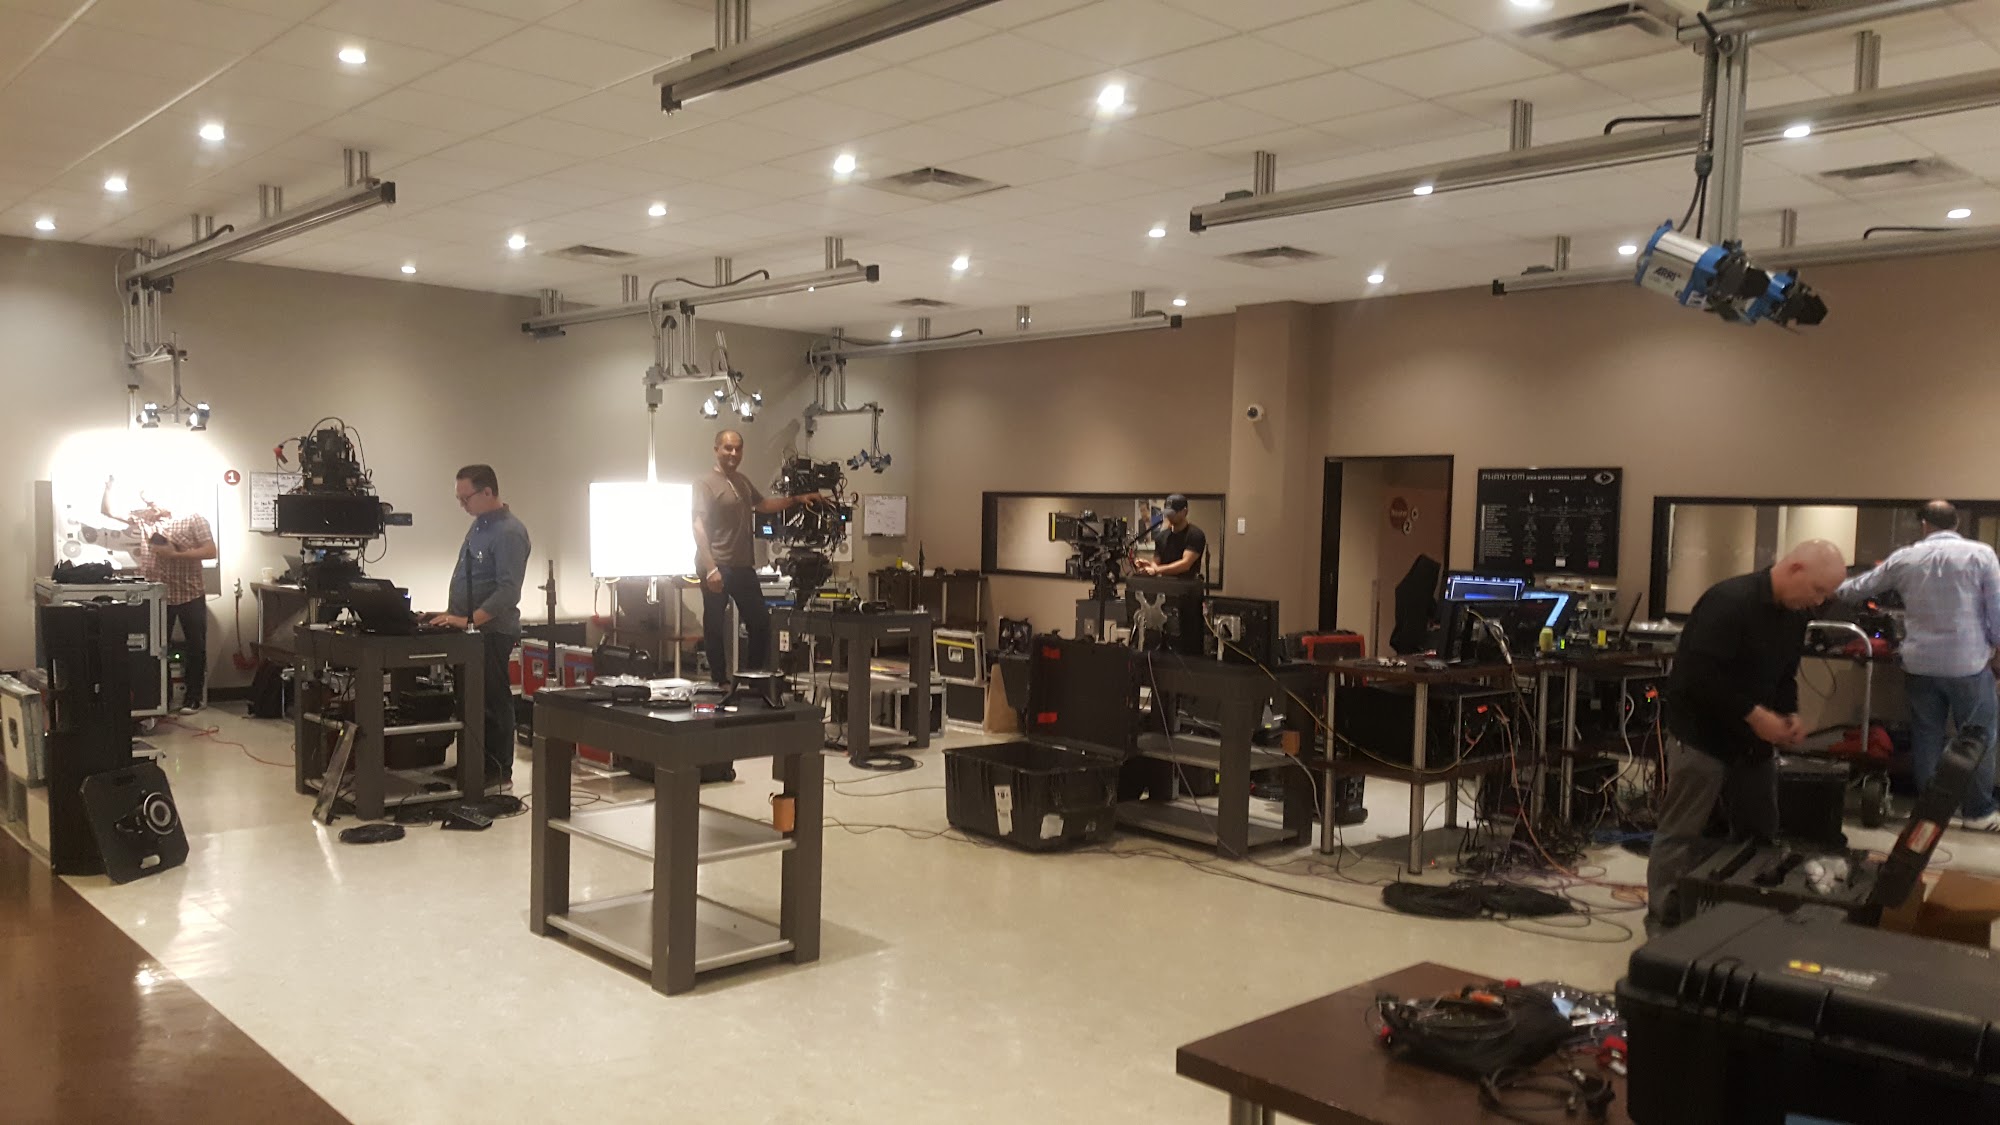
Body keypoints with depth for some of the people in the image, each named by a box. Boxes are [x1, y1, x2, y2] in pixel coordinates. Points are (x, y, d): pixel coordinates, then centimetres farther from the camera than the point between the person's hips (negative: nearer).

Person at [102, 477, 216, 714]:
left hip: (191, 595, -3)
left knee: (195, 647, 4)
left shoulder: (193, 518, -5)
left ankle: (193, 697, 15)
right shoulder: (141, 519, 7)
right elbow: (109, 511, 8)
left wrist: (175, 554, -18)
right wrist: (109, 486, -6)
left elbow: (210, 551, -12)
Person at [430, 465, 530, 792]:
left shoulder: (509, 532, -17)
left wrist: (469, 620, -27)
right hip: (469, 629, 9)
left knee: (493, 702, -1)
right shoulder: (479, 525, 13)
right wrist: (452, 613, 12)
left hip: (492, 631, -9)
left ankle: (499, 773, 8)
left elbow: (508, 592, -23)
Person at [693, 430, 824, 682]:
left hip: (744, 567, 8)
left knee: (761, 621, 12)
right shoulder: (705, 484, -11)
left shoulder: (743, 481, 15)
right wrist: (710, 568, -25)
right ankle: (719, 681, 13)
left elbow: (764, 504, 31)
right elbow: (698, 528, -17)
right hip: (717, 567, -8)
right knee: (715, 626, 3)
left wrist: (797, 499, 19)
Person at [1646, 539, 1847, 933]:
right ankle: (1663, 923, 6)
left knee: (1759, 835, 15)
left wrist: (1790, 714, -2)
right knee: (1680, 835, -2)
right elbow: (1701, 674, -28)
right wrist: (1753, 714, -24)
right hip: (1702, 737, -9)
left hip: (1752, 741, 9)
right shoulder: (1730, 601, -22)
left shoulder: (1796, 615, 6)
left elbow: (1784, 674, 17)